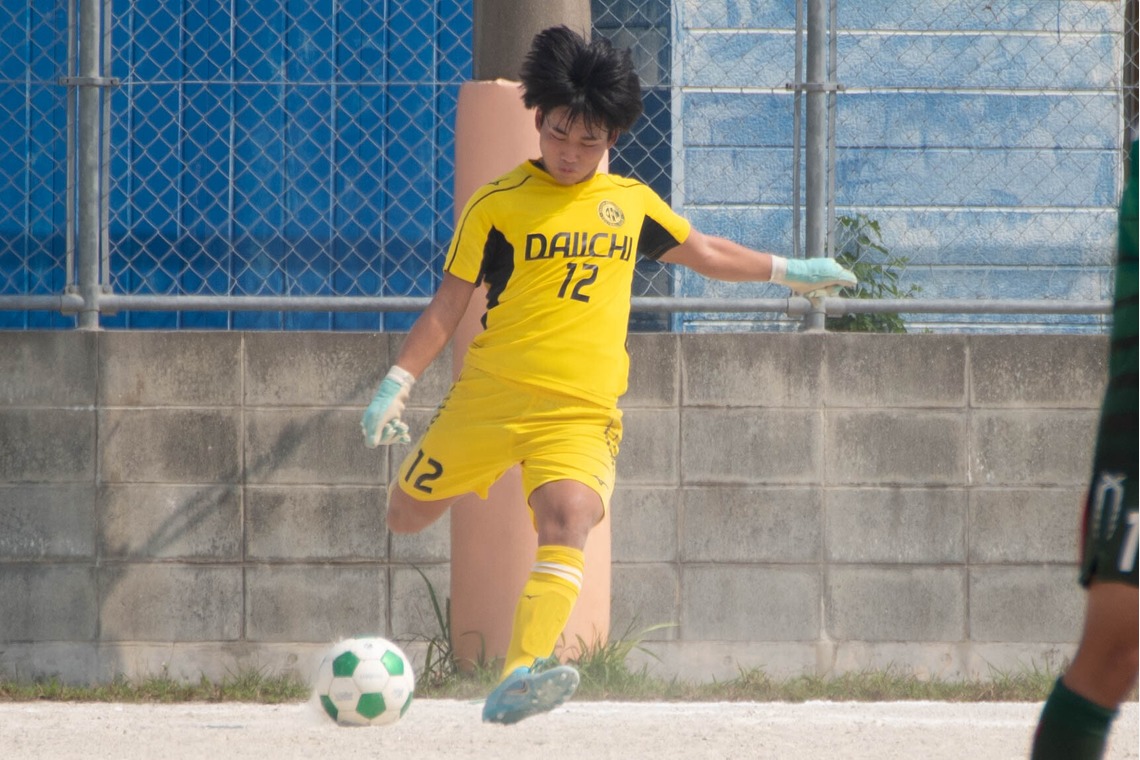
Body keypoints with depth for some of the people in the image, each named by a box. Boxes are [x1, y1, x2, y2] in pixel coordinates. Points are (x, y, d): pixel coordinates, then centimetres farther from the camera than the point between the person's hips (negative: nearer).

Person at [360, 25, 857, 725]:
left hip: (581, 411, 0)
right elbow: (449, 304, 2)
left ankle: (519, 681, -40)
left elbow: (703, 251, 31)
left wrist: (789, 271, 37)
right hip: (489, 396, 0)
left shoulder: (631, 203, 13)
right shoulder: (496, 206, 2)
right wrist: (397, 385, -7)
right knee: (407, 515, 7)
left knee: (567, 519, -26)